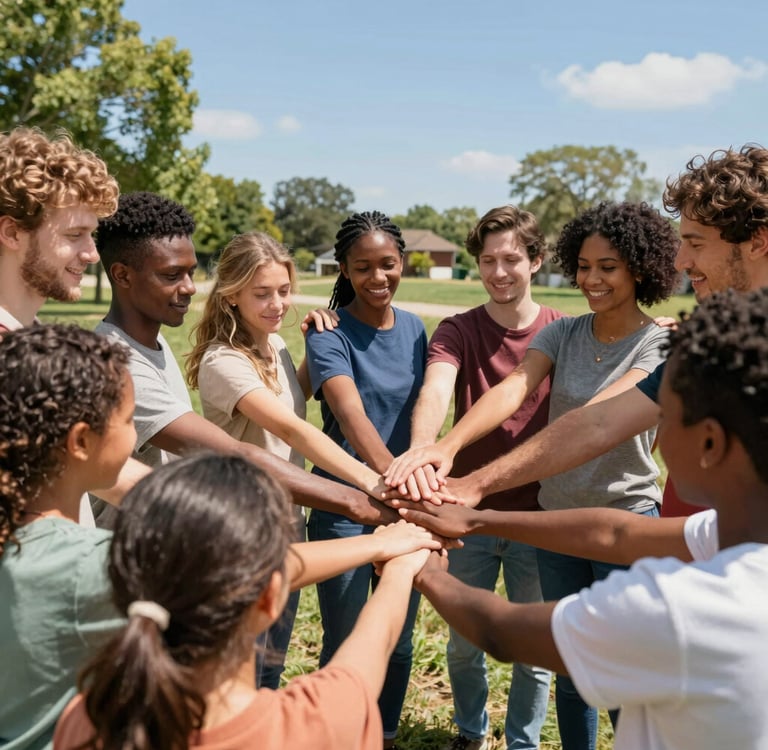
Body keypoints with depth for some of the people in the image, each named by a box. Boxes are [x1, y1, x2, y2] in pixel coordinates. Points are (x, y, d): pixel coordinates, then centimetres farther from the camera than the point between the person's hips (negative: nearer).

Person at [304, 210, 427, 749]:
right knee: (346, 645, 5)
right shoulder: (329, 335, -13)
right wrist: (393, 478, -46)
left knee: (399, 641, 16)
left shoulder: (414, 329, 5)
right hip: (346, 508, -5)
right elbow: (352, 417, -30)